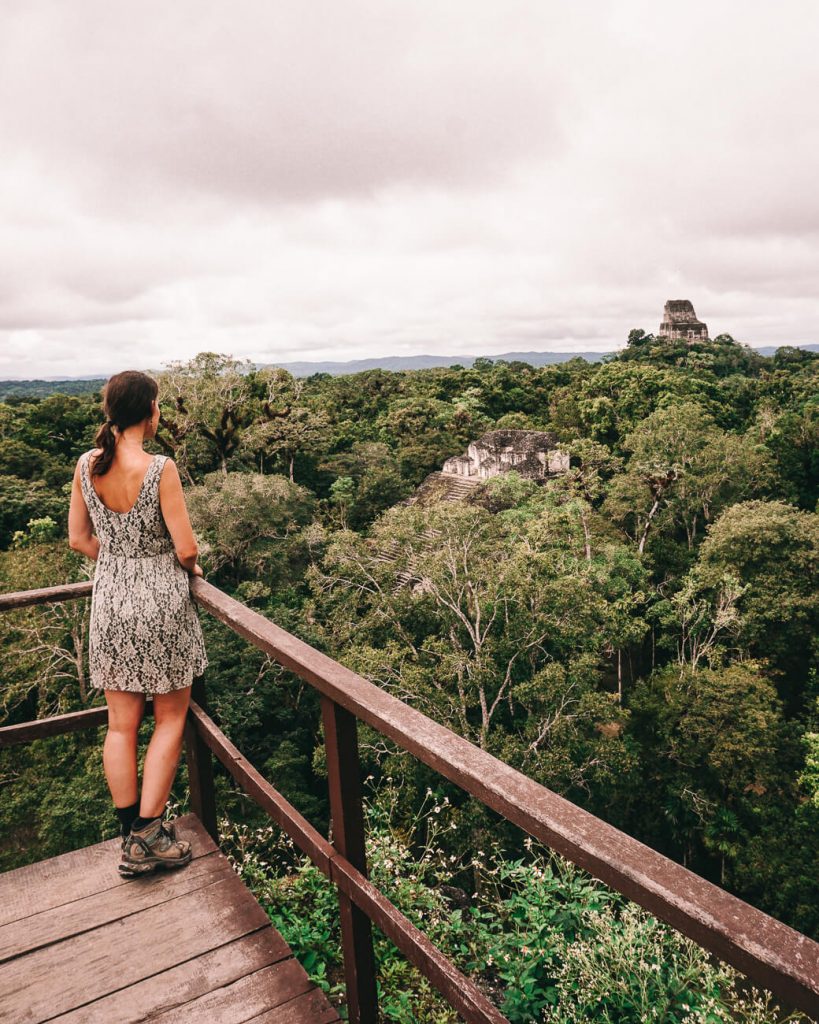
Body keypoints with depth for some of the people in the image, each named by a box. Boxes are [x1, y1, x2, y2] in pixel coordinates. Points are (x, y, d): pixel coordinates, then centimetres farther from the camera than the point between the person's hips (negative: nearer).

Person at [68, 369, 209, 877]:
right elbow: (186, 549, -16)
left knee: (121, 725, 14)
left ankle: (131, 834, 26)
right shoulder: (160, 468, -19)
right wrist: (189, 567, 5)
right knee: (171, 717, 12)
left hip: (110, 599, 5)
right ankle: (148, 836, 13)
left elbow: (79, 539, 7)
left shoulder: (87, 465, -2)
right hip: (161, 600, -5)